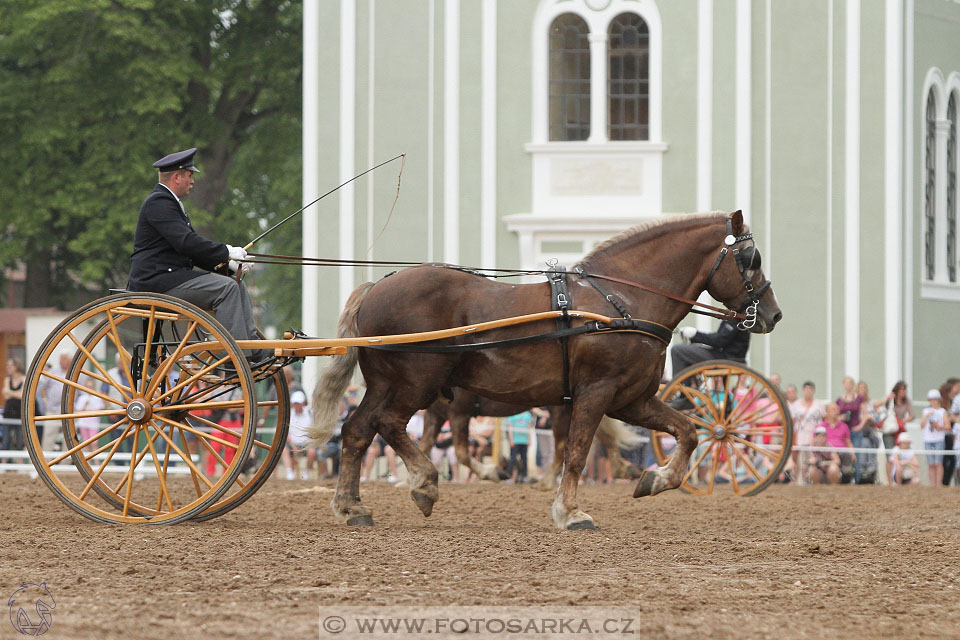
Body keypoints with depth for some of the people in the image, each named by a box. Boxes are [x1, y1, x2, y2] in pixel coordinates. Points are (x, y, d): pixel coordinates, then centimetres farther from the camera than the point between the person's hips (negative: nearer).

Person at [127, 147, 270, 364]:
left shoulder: (170, 202, 22)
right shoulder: (158, 202, -13)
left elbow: (192, 246, 20)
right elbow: (186, 242, -23)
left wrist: (226, 263, 6)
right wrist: (226, 252, -17)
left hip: (172, 277, 11)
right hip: (156, 280, -11)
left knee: (236, 285, 6)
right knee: (226, 288, -19)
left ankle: (254, 350, 1)